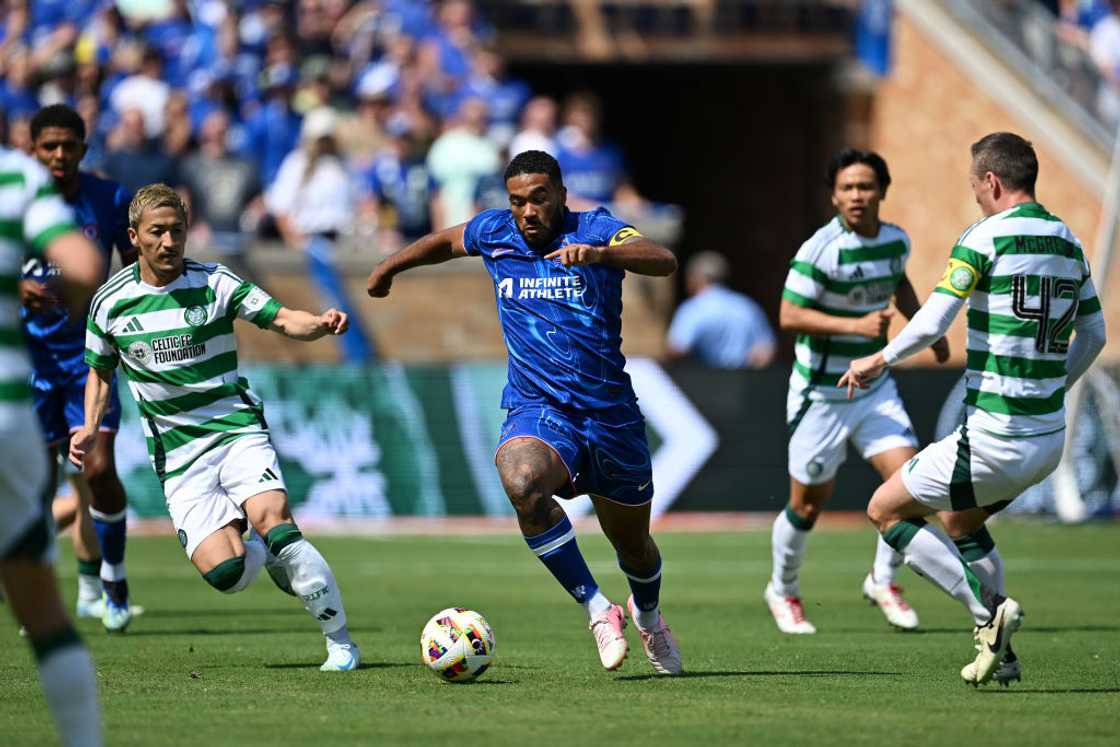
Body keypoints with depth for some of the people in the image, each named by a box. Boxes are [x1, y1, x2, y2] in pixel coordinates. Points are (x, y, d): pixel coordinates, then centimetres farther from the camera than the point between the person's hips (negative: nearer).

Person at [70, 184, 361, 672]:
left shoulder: (213, 283, -3)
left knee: (270, 519, -28)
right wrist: (90, 429, 2)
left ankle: (340, 642, -16)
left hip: (236, 429, -1)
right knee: (225, 572, -17)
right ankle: (267, 554, 21)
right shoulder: (110, 301, 2)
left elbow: (280, 319, -8)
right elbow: (100, 371, 17)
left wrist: (320, 323, -29)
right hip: (177, 453, 1)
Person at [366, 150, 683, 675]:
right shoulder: (494, 233, 4)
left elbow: (664, 261, -26)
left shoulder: (596, 230, -7)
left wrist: (599, 253, -43)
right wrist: (389, 268, 36)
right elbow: (444, 242, 27)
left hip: (610, 414, -1)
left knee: (633, 546, 13)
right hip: (535, 411, 1)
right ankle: (598, 611, -23)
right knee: (522, 483, -35)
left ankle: (647, 616, 50)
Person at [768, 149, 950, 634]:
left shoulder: (896, 240, 1)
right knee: (808, 504, 5)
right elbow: (789, 316, -23)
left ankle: (883, 580, 13)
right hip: (821, 393, -5)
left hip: (875, 389, 5)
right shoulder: (820, 249, -20)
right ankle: (783, 591, 30)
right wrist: (855, 325, -31)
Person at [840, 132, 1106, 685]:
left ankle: (987, 610, -5)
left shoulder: (985, 238, -13)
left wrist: (877, 363, -4)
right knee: (963, 521, 30)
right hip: (1050, 437, 8)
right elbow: (1093, 335, 19)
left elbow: (932, 323, -19)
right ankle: (998, 653, 21)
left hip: (993, 441, -8)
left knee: (886, 510, 7)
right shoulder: (1069, 243, 10)